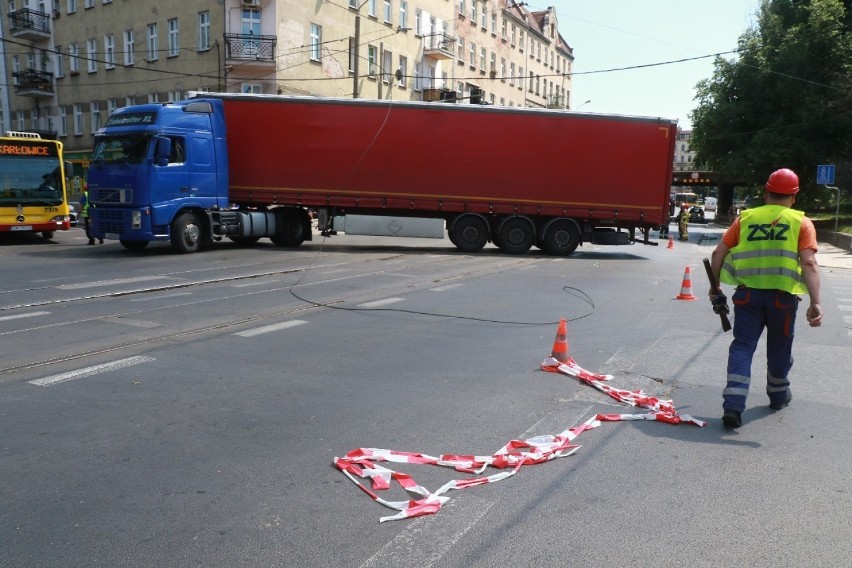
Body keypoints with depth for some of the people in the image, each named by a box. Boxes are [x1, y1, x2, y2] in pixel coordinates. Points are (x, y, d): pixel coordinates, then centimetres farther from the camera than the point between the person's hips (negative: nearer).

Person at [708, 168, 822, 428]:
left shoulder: (745, 218, 6)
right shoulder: (801, 222, 1)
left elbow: (718, 253, 3)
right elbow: (809, 263, -11)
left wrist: (715, 287, 15)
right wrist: (815, 303, -15)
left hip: (748, 293, 0)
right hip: (783, 295, 0)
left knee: (742, 346, 3)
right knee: (779, 348, 19)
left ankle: (732, 406, -9)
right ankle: (778, 395, 41)